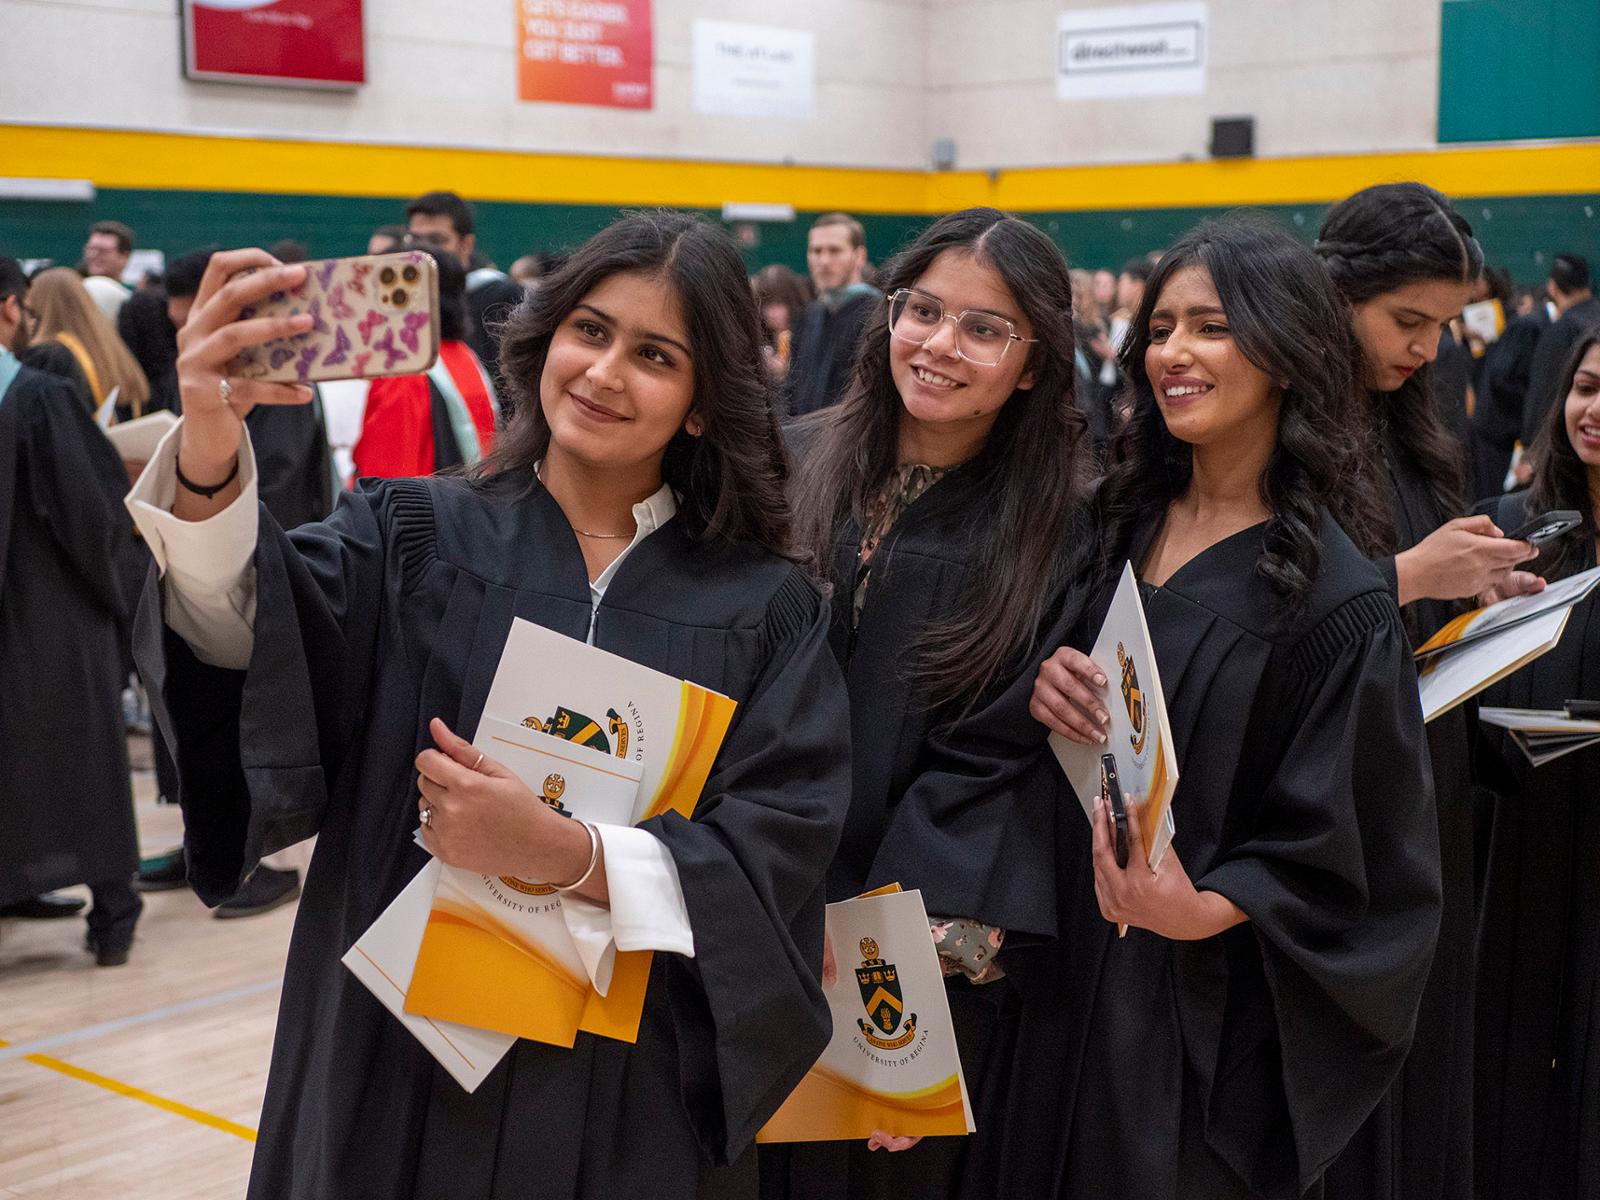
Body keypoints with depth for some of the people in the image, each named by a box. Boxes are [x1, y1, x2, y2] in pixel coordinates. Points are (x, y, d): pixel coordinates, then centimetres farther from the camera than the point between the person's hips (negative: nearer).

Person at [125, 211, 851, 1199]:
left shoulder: (768, 609, -1)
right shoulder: (412, 538, -1)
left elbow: (778, 850, -10)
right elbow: (246, 641, -19)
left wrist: (562, 852, -24)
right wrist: (209, 463, -39)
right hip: (402, 1084, 0)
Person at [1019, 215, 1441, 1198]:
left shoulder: (1336, 597, -16)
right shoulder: (1122, 524, 3)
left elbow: (1347, 857, -13)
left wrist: (1202, 910, -27)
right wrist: (1046, 689, -9)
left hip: (1211, 1019, -6)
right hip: (1078, 980, 6)